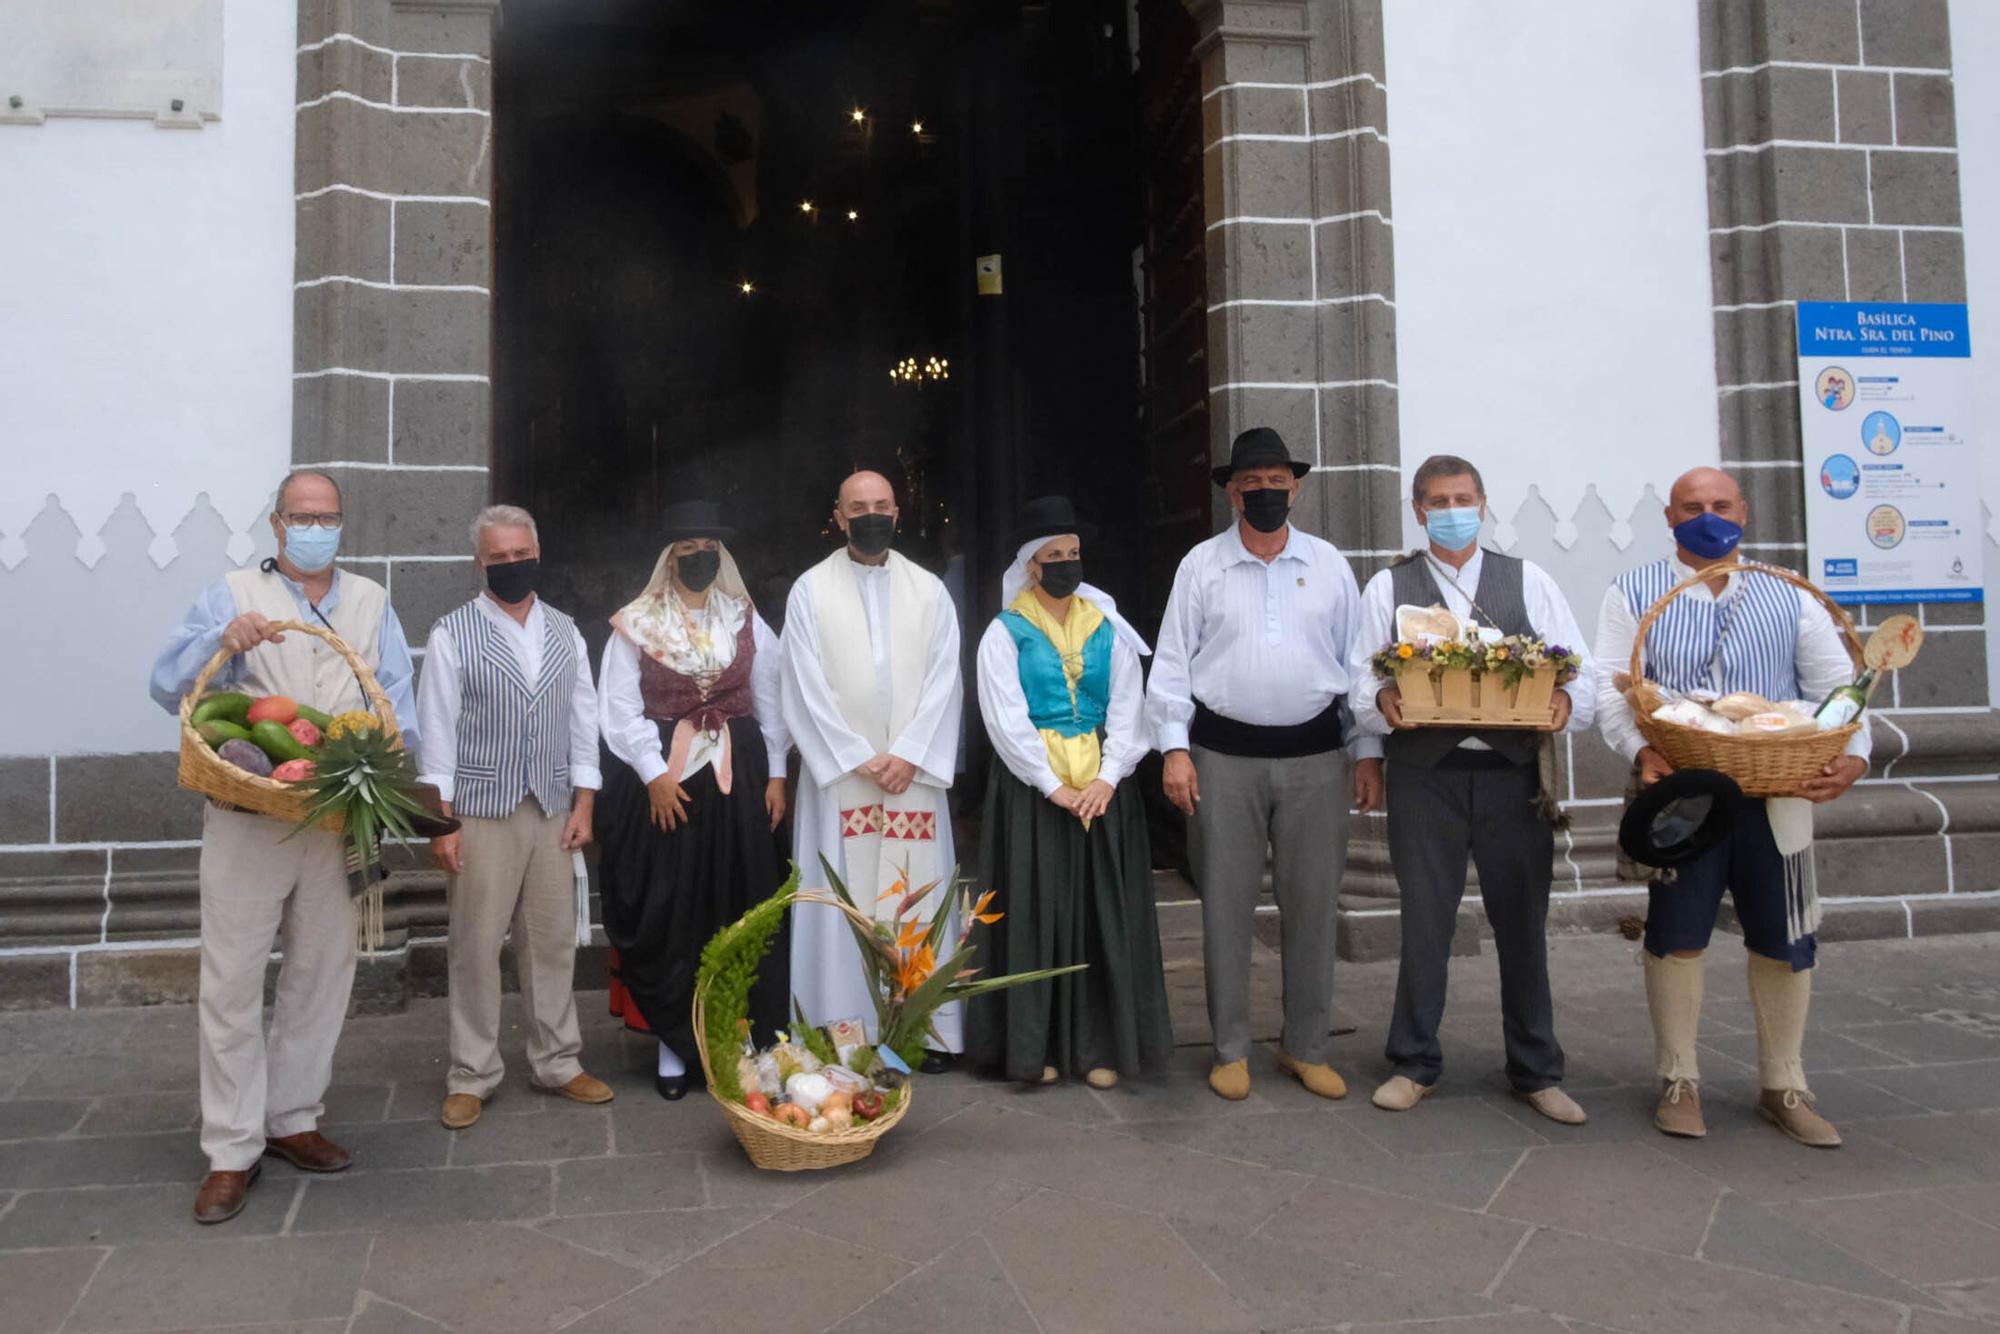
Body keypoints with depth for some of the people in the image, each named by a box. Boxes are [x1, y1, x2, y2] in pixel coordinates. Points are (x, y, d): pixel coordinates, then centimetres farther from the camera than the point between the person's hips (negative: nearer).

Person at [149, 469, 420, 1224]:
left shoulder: (371, 603, 12)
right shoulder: (233, 595, 4)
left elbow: (398, 705, 6)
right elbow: (167, 687, -3)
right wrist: (221, 641, -21)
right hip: (247, 818, -2)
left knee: (322, 977, 10)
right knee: (232, 982, -1)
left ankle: (291, 1119, 24)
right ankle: (231, 1150, 8)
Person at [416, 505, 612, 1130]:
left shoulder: (565, 632, 8)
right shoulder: (453, 634, -3)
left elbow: (583, 718, 10)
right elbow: (437, 731, -4)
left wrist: (583, 804, 4)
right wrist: (441, 821, -8)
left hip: (552, 810, 3)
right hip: (481, 811, -3)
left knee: (553, 941, 10)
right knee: (475, 947, 3)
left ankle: (557, 1063, 22)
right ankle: (471, 1076, 16)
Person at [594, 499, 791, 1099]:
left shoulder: (748, 622, 9)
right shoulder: (636, 624, 2)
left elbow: (770, 704, 10)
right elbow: (621, 710, -2)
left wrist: (775, 775, 4)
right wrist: (654, 775, -10)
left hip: (737, 777, 2)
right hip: (661, 780, -2)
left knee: (737, 908, 4)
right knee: (665, 914, 0)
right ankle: (674, 1042, 11)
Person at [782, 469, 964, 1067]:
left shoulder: (929, 590, 9)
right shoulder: (810, 590, 3)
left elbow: (943, 682, 2)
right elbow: (807, 689, -3)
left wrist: (909, 755, -10)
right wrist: (861, 758, -10)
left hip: (914, 772, 2)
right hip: (839, 773, -1)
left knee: (918, 899, 3)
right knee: (843, 904, -1)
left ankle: (925, 1029, 9)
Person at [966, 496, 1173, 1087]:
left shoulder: (1108, 629, 9)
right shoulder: (1005, 633, 0)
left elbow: (1127, 710, 3)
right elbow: (1007, 720, -8)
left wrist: (1107, 778, -11)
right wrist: (1053, 786, -15)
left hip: (1104, 786, 3)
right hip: (1030, 788, -3)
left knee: (1104, 913, 4)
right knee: (1035, 910, 1)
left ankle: (1099, 1045, 13)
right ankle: (1035, 1044, 10)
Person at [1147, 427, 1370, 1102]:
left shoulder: (1329, 564, 7)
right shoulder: (1201, 565, 3)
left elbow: (1357, 660, 9)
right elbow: (1172, 663, 1)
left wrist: (1367, 750, 6)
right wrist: (1175, 748, -6)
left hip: (1314, 755, 2)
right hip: (1223, 755, -1)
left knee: (1312, 904, 7)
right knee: (1225, 906, 4)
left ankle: (1306, 1048, 22)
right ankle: (1231, 1049, 18)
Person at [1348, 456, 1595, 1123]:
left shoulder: (1528, 581, 11)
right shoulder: (1388, 587, 8)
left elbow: (1582, 677, 5)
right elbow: (1361, 684, 1)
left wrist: (1565, 702, -17)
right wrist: (1383, 703, -21)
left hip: (1513, 773, 1)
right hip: (1424, 774, -1)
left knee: (1522, 923, 9)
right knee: (1424, 923, 6)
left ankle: (1536, 1072, 24)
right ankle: (1414, 1064, 21)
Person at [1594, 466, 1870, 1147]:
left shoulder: (1788, 598, 10)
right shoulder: (1634, 595, 3)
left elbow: (1838, 686, 5)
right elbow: (1611, 690, -6)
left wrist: (1853, 754, -14)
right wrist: (1641, 751, -24)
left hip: (1776, 794, 2)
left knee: (1785, 940, 7)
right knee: (1677, 936, 4)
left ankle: (1783, 1088, 23)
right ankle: (1679, 1082, 18)